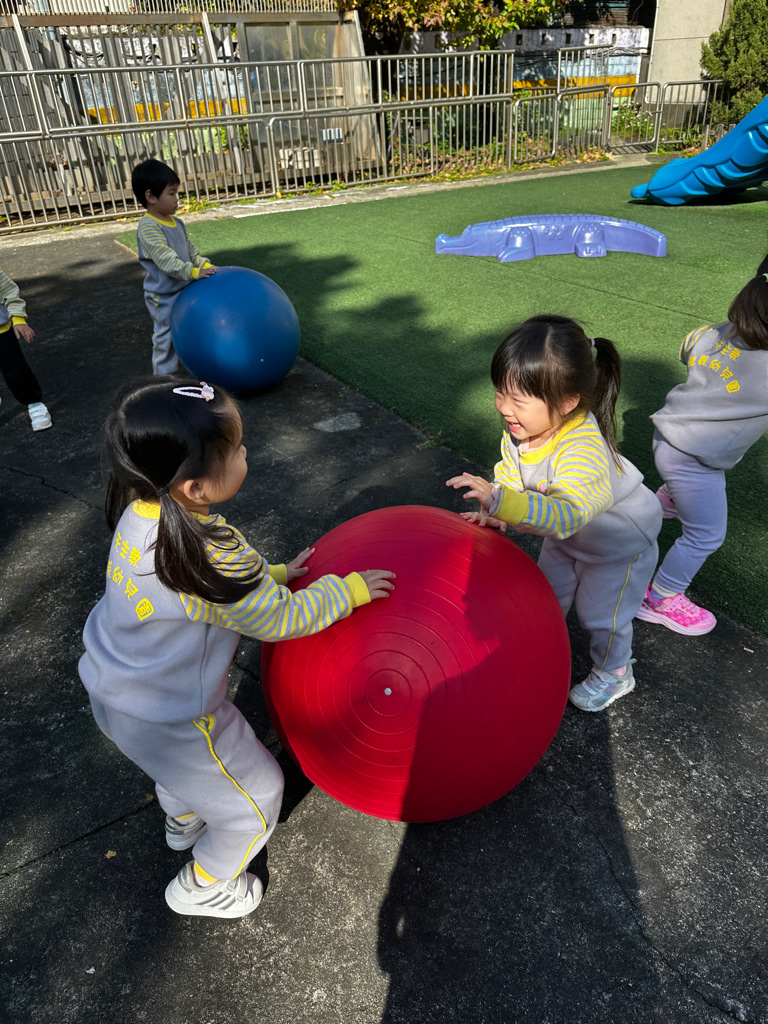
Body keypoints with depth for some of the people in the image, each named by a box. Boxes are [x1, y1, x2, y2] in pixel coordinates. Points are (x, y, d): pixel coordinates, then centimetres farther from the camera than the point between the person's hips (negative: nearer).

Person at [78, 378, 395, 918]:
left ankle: (183, 818, 67)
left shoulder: (143, 512, -11)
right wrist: (348, 590, -12)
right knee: (256, 796, 17)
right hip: (167, 717, -8)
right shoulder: (205, 553, -38)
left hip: (114, 687, 8)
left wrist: (275, 574, 4)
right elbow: (279, 620, -24)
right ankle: (201, 886, 41)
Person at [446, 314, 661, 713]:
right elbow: (509, 476, -14)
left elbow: (566, 513, -58)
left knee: (600, 613, 10)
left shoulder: (582, 450, -46)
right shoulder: (520, 431, -21)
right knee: (548, 591, 21)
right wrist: (496, 514, -34)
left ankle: (614, 674, 39)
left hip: (621, 539, -6)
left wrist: (500, 500, -70)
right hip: (567, 533, 7)